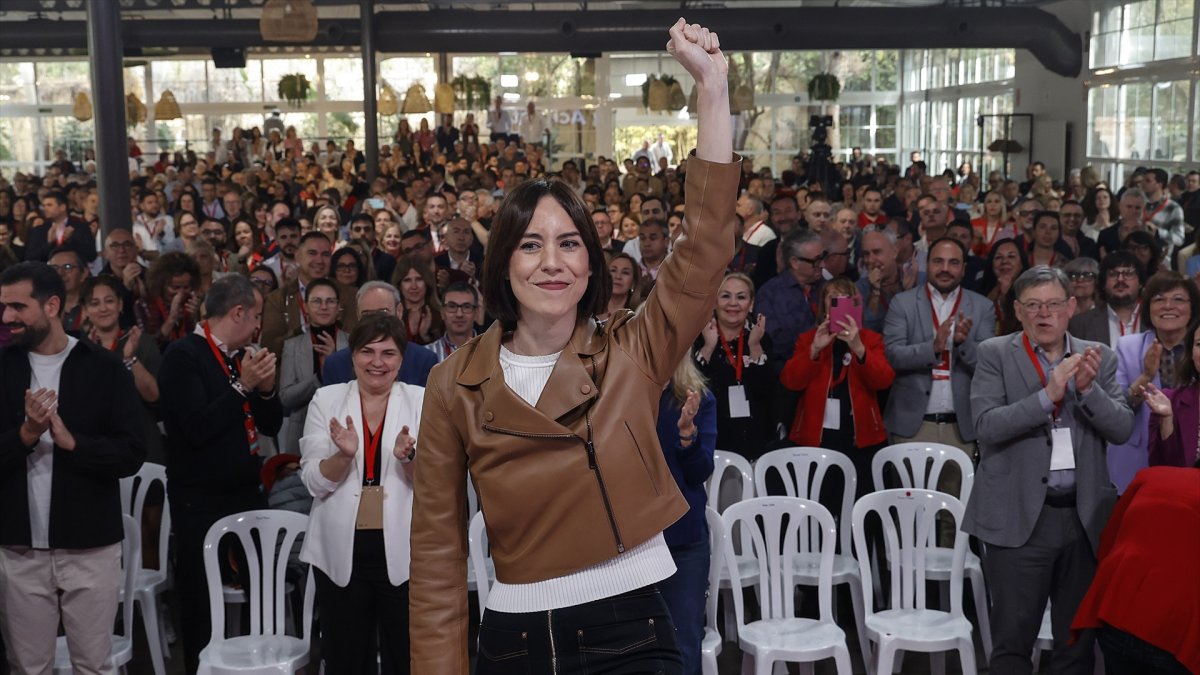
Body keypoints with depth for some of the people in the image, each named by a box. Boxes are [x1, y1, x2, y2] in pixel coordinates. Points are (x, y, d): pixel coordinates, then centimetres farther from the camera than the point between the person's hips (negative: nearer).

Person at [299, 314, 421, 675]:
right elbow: (315, 483, -3)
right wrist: (343, 455, -22)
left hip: (402, 552, -1)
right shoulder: (326, 399, 2)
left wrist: (409, 458, -23)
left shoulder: (422, 401, 1)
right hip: (341, 551, 1)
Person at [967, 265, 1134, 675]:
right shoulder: (995, 354, -1)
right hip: (1021, 517, -3)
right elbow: (986, 426, -13)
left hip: (1084, 516, 3)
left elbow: (1122, 429, 0)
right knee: (1012, 640, 0)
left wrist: (1088, 388, -16)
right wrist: (1047, 394, -22)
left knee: (1079, 641, 12)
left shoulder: (1098, 357, 9)